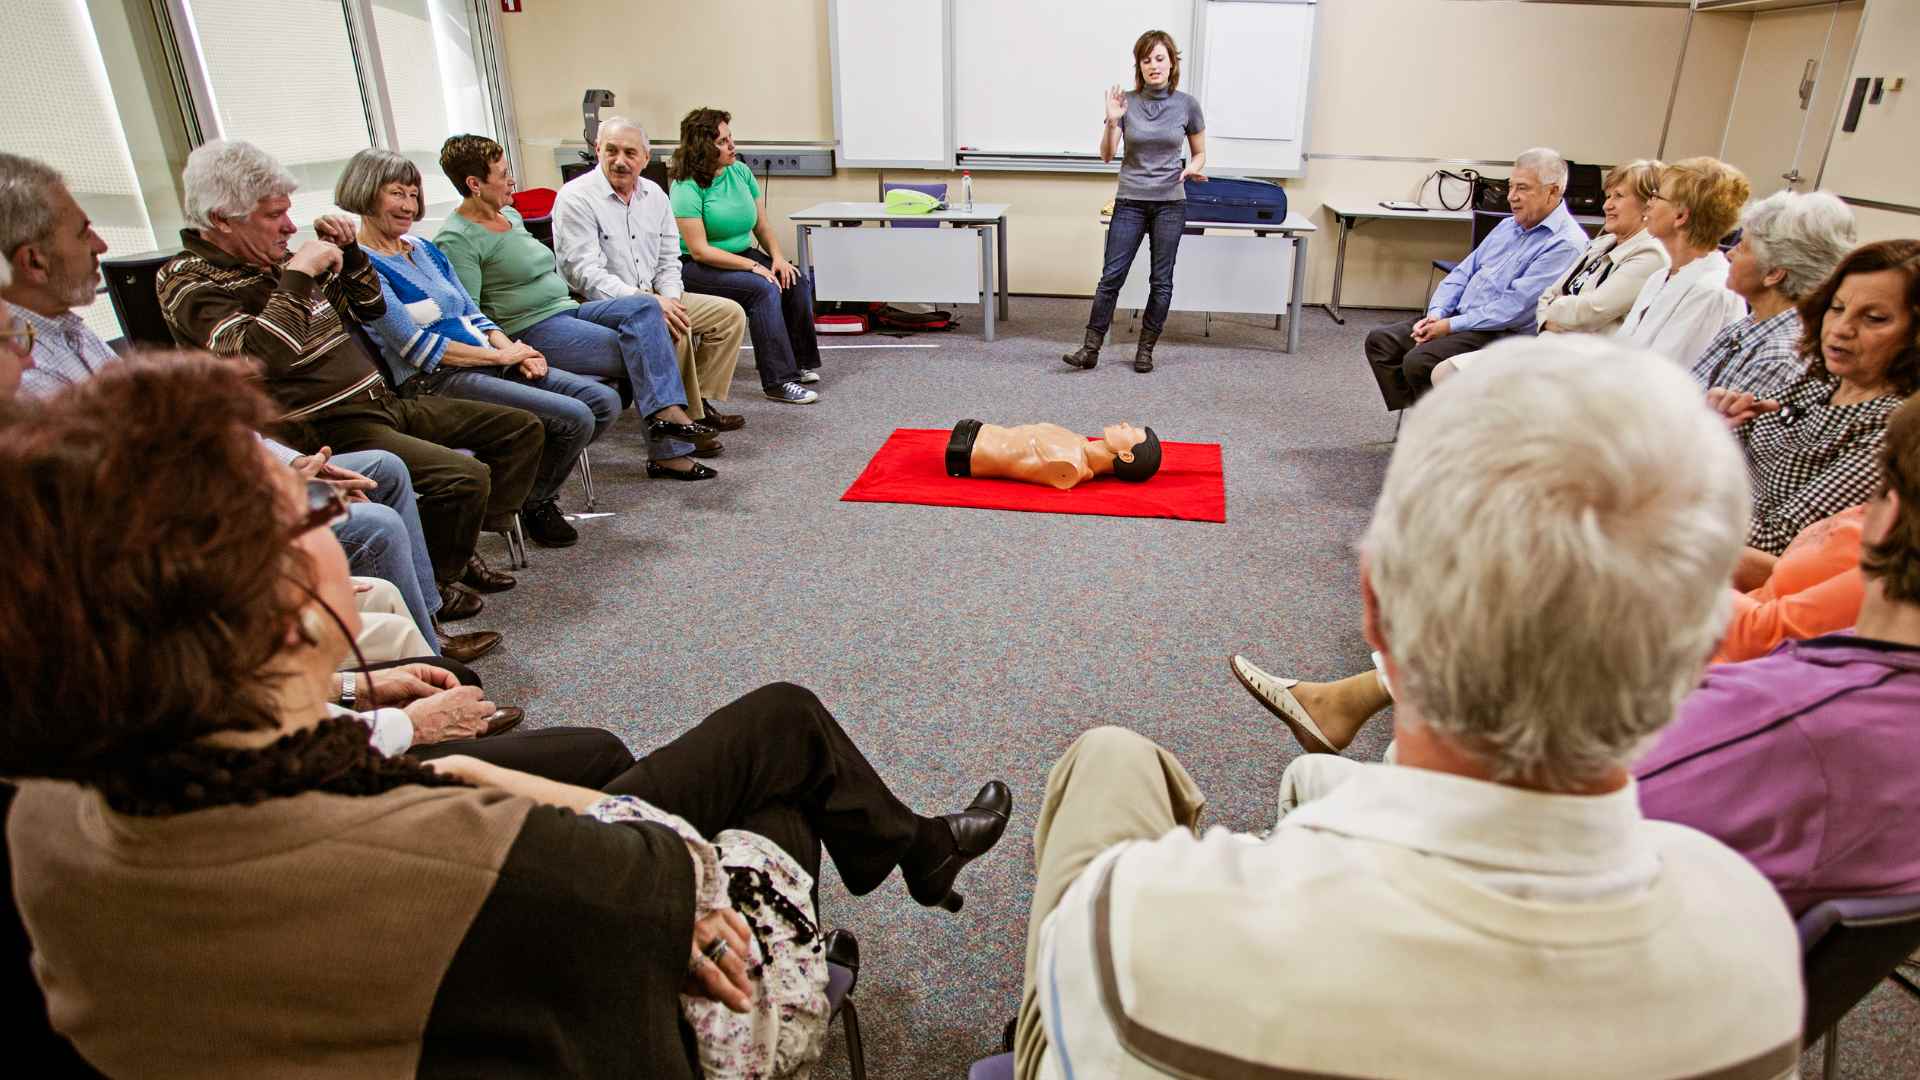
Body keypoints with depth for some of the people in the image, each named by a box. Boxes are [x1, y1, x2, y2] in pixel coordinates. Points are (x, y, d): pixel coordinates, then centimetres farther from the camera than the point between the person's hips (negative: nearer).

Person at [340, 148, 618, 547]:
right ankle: (537, 503, 3)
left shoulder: (425, 249, 18)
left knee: (604, 401, -5)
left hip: (488, 363, 9)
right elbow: (416, 348, -14)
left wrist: (514, 350, -3)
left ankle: (535, 485, 12)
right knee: (575, 418, -23)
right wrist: (502, 355, -11)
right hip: (435, 381, -8)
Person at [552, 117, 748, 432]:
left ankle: (700, 400, -2)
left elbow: (668, 261, 15)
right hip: (598, 307, -8)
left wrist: (670, 299, -7)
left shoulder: (654, 195, 10)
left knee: (731, 314, -3)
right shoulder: (576, 197, -10)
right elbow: (584, 273, -19)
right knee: (675, 329, -33)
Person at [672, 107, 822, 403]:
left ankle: (802, 363, 1)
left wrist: (777, 258, -10)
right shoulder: (687, 187, -16)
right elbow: (700, 251, -21)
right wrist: (753, 266, -24)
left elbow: (762, 225, 9)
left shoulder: (740, 171, 3)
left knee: (798, 284, -12)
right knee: (764, 289, -29)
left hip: (741, 254, 7)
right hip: (697, 267, -7)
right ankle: (778, 381, -28)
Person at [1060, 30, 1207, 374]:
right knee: (1111, 276, -3)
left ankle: (1145, 349, 16)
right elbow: (1106, 155, -4)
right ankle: (1090, 349, 3)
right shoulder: (1126, 102, -2)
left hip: (1170, 203, 1)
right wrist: (1112, 121, -21)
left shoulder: (1187, 104, -1)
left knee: (1161, 280, 4)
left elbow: (1199, 153, 9)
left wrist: (1193, 168, -13)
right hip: (1130, 202, 0)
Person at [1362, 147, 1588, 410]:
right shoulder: (1508, 225, 16)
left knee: (1418, 361, -28)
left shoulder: (1566, 243, -13)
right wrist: (1436, 314, -2)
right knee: (1380, 341, -5)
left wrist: (1452, 326, -17)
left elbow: (1515, 307, -20)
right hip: (1459, 318, 9)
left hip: (1502, 335, -9)